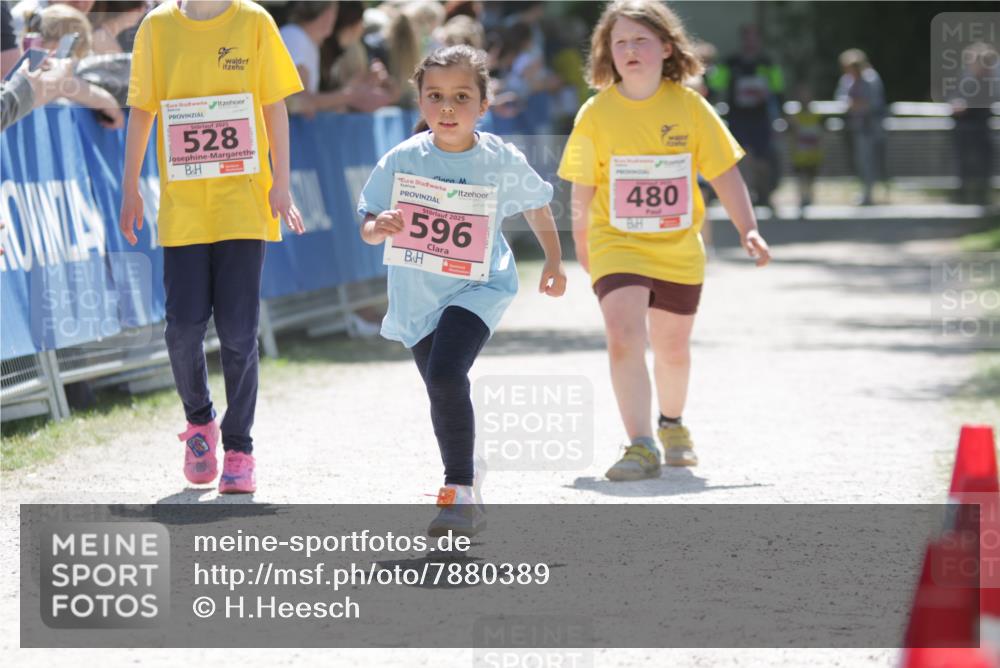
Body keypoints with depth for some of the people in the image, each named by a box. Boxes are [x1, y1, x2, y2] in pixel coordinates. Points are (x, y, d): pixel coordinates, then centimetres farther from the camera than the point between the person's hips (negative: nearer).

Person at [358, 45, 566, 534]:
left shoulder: (501, 161, -9)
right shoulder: (402, 161, -8)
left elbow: (536, 205, 11)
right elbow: (368, 227, -6)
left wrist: (554, 261, 15)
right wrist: (381, 227, -29)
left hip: (478, 287, -3)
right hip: (418, 295, 3)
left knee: (446, 375, -26)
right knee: (444, 398, 16)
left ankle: (460, 490, -20)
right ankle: (465, 502, 35)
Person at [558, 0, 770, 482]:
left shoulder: (689, 106, -6)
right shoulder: (596, 114, -8)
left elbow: (724, 173, -1)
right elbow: (582, 187, 3)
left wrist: (748, 230, -7)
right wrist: (581, 244, 11)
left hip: (679, 249, 2)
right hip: (617, 246, -2)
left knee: (673, 348, 16)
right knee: (624, 339, -21)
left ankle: (671, 424, 44)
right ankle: (640, 447, -21)